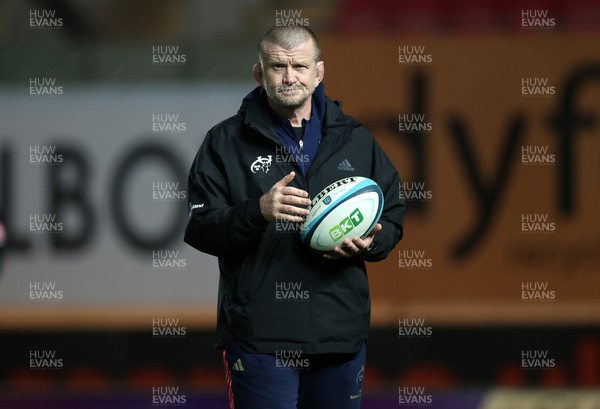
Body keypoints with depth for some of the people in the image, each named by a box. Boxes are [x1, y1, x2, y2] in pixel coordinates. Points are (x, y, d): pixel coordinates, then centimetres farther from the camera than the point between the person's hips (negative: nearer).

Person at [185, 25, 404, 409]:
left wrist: (370, 242, -5)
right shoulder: (226, 142, 4)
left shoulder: (355, 140, 13)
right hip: (260, 335, -3)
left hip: (341, 332, 3)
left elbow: (392, 217, 18)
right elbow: (199, 229, -3)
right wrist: (257, 211, -21)